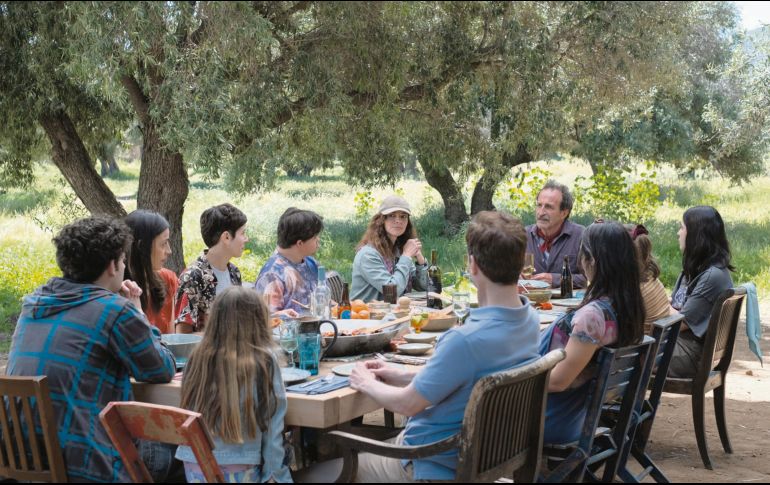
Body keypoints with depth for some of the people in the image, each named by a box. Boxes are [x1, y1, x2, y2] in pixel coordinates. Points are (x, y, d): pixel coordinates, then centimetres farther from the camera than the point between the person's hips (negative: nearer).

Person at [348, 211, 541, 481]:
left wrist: (367, 384, -1)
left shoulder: (466, 339, -35)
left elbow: (407, 404, -21)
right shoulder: (530, 318, -8)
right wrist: (404, 376, 9)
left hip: (437, 465, -8)